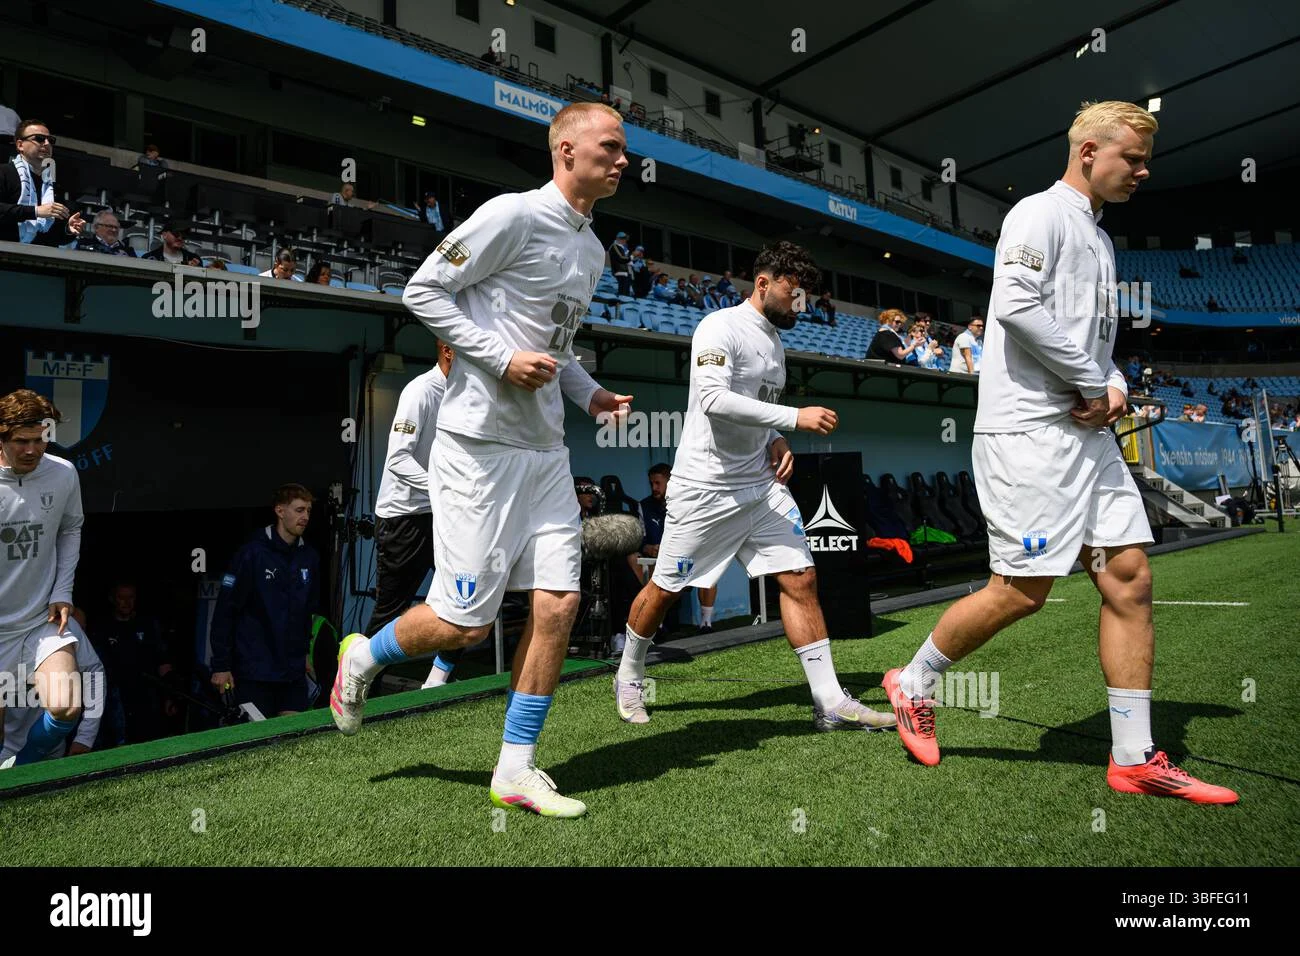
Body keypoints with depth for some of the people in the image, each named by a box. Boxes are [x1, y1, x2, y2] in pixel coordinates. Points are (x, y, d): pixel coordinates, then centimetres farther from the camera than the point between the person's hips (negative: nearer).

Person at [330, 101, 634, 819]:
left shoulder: (592, 249, 17)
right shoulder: (513, 215, -9)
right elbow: (423, 290, -8)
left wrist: (588, 394, 10)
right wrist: (503, 357, -16)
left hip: (545, 450, 8)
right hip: (480, 443, -8)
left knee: (558, 602, 0)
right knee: (465, 623, -4)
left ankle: (515, 770, 14)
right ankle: (361, 658, 28)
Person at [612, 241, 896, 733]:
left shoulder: (774, 339, 15)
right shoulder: (720, 327, -12)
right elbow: (713, 398, -26)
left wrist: (777, 441, 6)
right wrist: (794, 417, -27)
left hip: (762, 486, 8)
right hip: (705, 488, -7)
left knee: (801, 580, -2)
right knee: (664, 589, 6)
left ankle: (830, 703, 4)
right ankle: (628, 677, 29)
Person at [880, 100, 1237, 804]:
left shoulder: (1099, 239, 24)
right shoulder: (1041, 214, -3)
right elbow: (1017, 305, -20)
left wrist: (1115, 389, 4)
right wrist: (1094, 385, -12)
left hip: (1088, 432, 9)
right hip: (1029, 431, -9)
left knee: (1130, 580, 3)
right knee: (1022, 592, -8)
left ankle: (1135, 759, 11)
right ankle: (913, 685, 15)